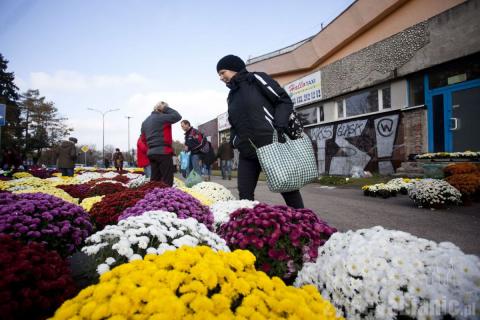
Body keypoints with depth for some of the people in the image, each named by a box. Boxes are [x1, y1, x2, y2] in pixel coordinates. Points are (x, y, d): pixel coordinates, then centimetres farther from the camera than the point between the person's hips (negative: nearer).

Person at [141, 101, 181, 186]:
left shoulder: (145, 122, 19)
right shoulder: (161, 117, -7)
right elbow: (177, 116, -7)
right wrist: (166, 108, 2)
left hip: (151, 153, 8)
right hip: (163, 152, -8)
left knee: (155, 180, 12)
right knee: (167, 181, -6)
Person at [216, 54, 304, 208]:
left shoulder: (257, 79, 1)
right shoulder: (231, 96, 20)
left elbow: (284, 101, -5)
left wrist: (280, 126, -18)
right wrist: (233, 142, 4)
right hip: (247, 153, 6)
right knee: (244, 193, 3)